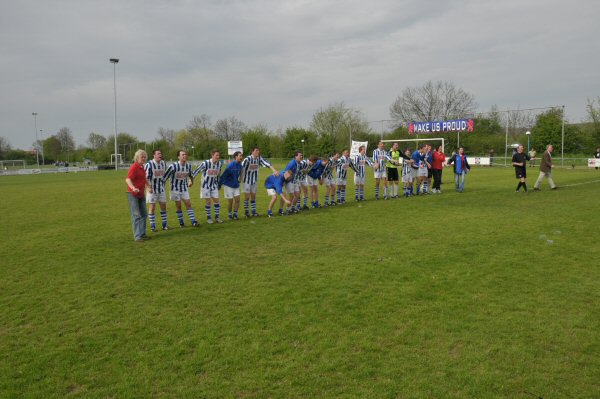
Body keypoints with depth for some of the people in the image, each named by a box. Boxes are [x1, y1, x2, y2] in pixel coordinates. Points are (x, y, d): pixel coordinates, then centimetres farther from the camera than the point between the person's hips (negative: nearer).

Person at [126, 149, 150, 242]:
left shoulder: (142, 167, 10)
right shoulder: (134, 167, -16)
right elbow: (128, 179, -29)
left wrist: (148, 185, 39)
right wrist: (133, 188, -45)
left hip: (141, 194, 9)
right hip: (133, 194, -9)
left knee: (144, 214, 13)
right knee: (136, 215, -6)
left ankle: (142, 234, 23)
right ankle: (137, 236, -1)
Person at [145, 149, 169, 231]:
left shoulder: (163, 163, 5)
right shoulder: (149, 164, -14)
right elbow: (145, 177, -14)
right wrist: (149, 187, -19)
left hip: (161, 189, 6)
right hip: (152, 189, -6)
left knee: (163, 206, 7)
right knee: (152, 207, 0)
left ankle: (164, 225, 16)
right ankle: (153, 226, 7)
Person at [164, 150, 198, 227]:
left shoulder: (188, 166, -6)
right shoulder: (173, 166, -22)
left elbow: (190, 174, 17)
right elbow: (165, 177, -15)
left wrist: (191, 181, 23)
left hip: (184, 188, 4)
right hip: (175, 188, -4)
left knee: (188, 204, -1)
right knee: (178, 206, 3)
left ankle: (193, 221, 0)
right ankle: (181, 223, 14)